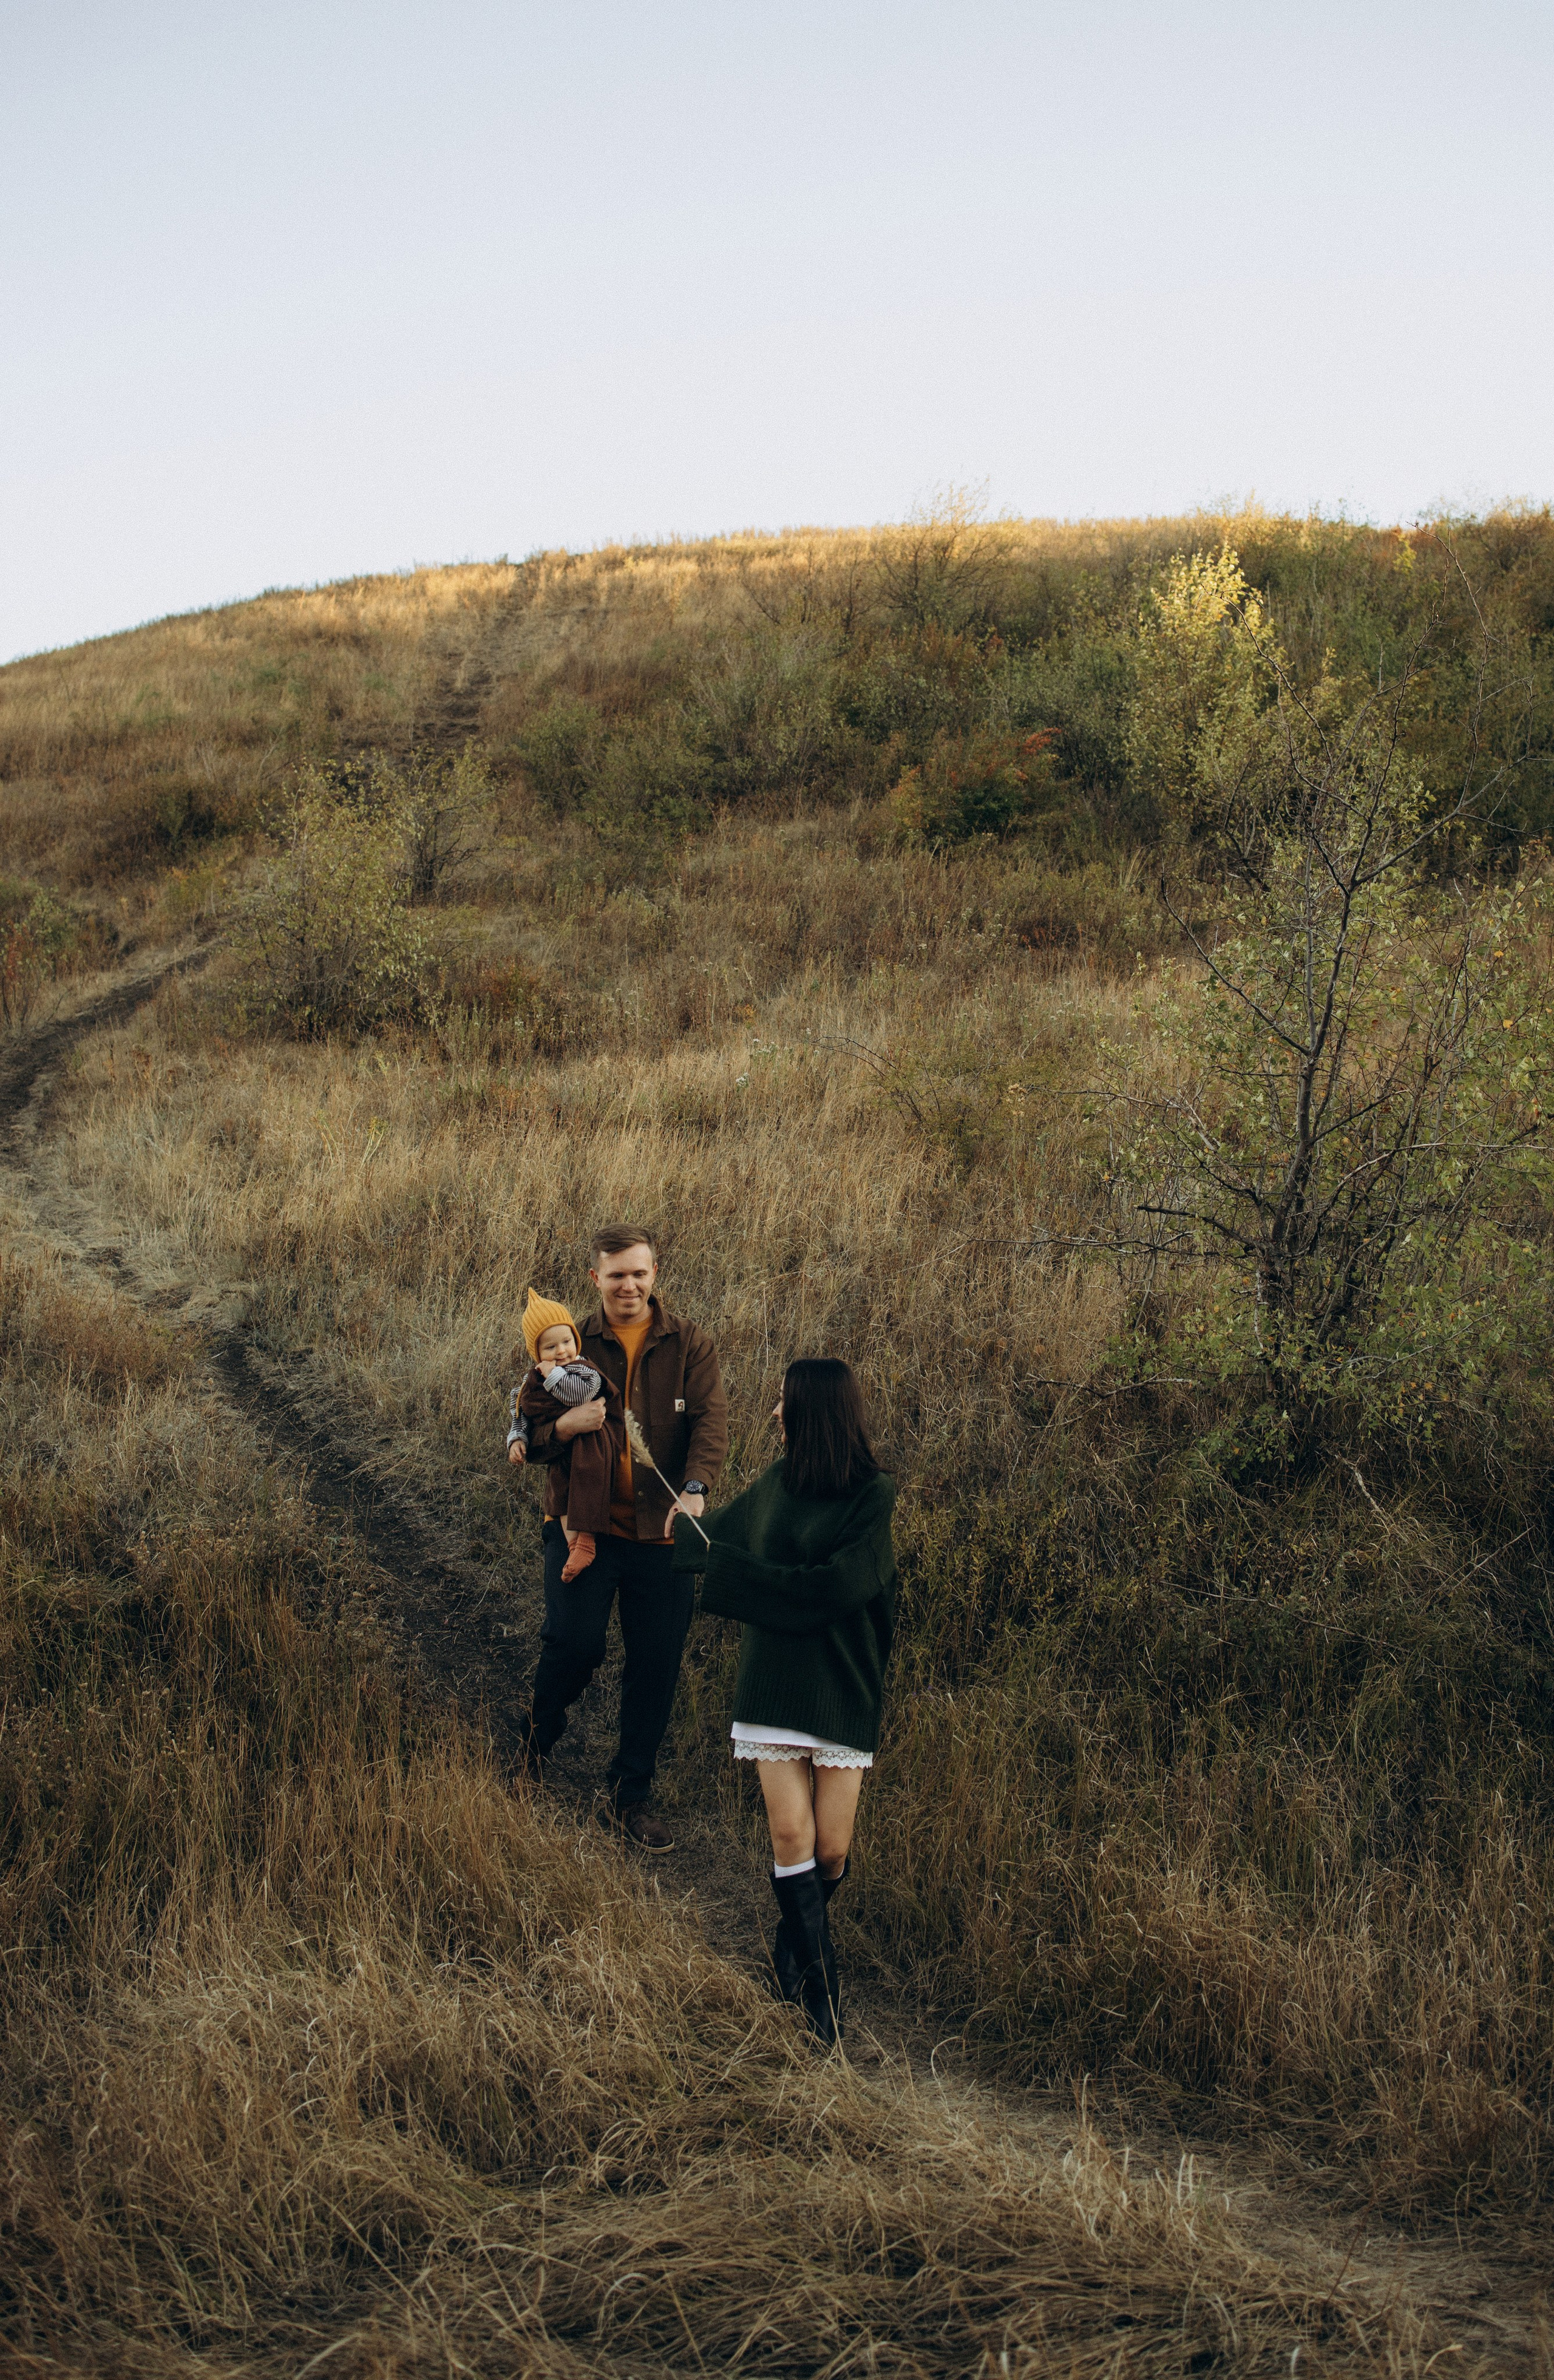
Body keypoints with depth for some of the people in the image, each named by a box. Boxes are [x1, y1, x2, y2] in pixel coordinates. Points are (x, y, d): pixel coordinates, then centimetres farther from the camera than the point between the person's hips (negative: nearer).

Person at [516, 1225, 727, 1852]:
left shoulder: (690, 1346, 2)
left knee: (655, 1669, 4)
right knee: (575, 1642, -16)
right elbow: (529, 1440, 4)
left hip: (661, 1533, 1)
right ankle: (537, 1738, 16)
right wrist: (567, 1424, -20)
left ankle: (629, 1797, 21)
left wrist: (694, 1488, -32)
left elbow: (711, 1422, -13)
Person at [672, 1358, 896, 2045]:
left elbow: (830, 1588, -18)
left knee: (831, 1848, -1)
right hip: (774, 1681, 4)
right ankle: (820, 1983, -3)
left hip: (841, 1688, -4)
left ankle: (792, 1948, 27)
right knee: (790, 1832, -10)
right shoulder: (779, 1481, 8)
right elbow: (726, 1528, 27)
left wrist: (730, 1570, -12)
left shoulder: (873, 1496, -9)